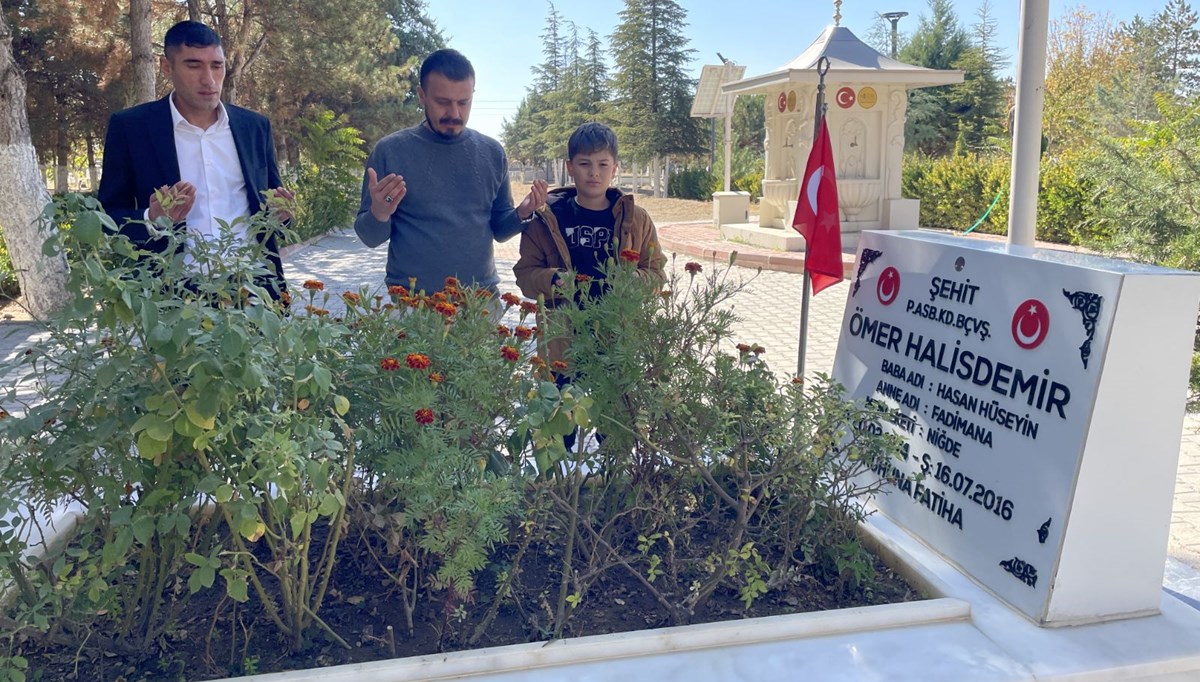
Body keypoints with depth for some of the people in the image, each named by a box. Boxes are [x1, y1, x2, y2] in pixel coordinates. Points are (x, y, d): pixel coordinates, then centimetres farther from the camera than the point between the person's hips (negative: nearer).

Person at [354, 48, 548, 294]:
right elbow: (370, 237, -2)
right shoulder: (390, 150, -6)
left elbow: (498, 229, 10)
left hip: (480, 297, 2)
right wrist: (379, 214, -23)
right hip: (411, 300, -2)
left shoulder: (492, 153, 2)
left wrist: (522, 214, -10)